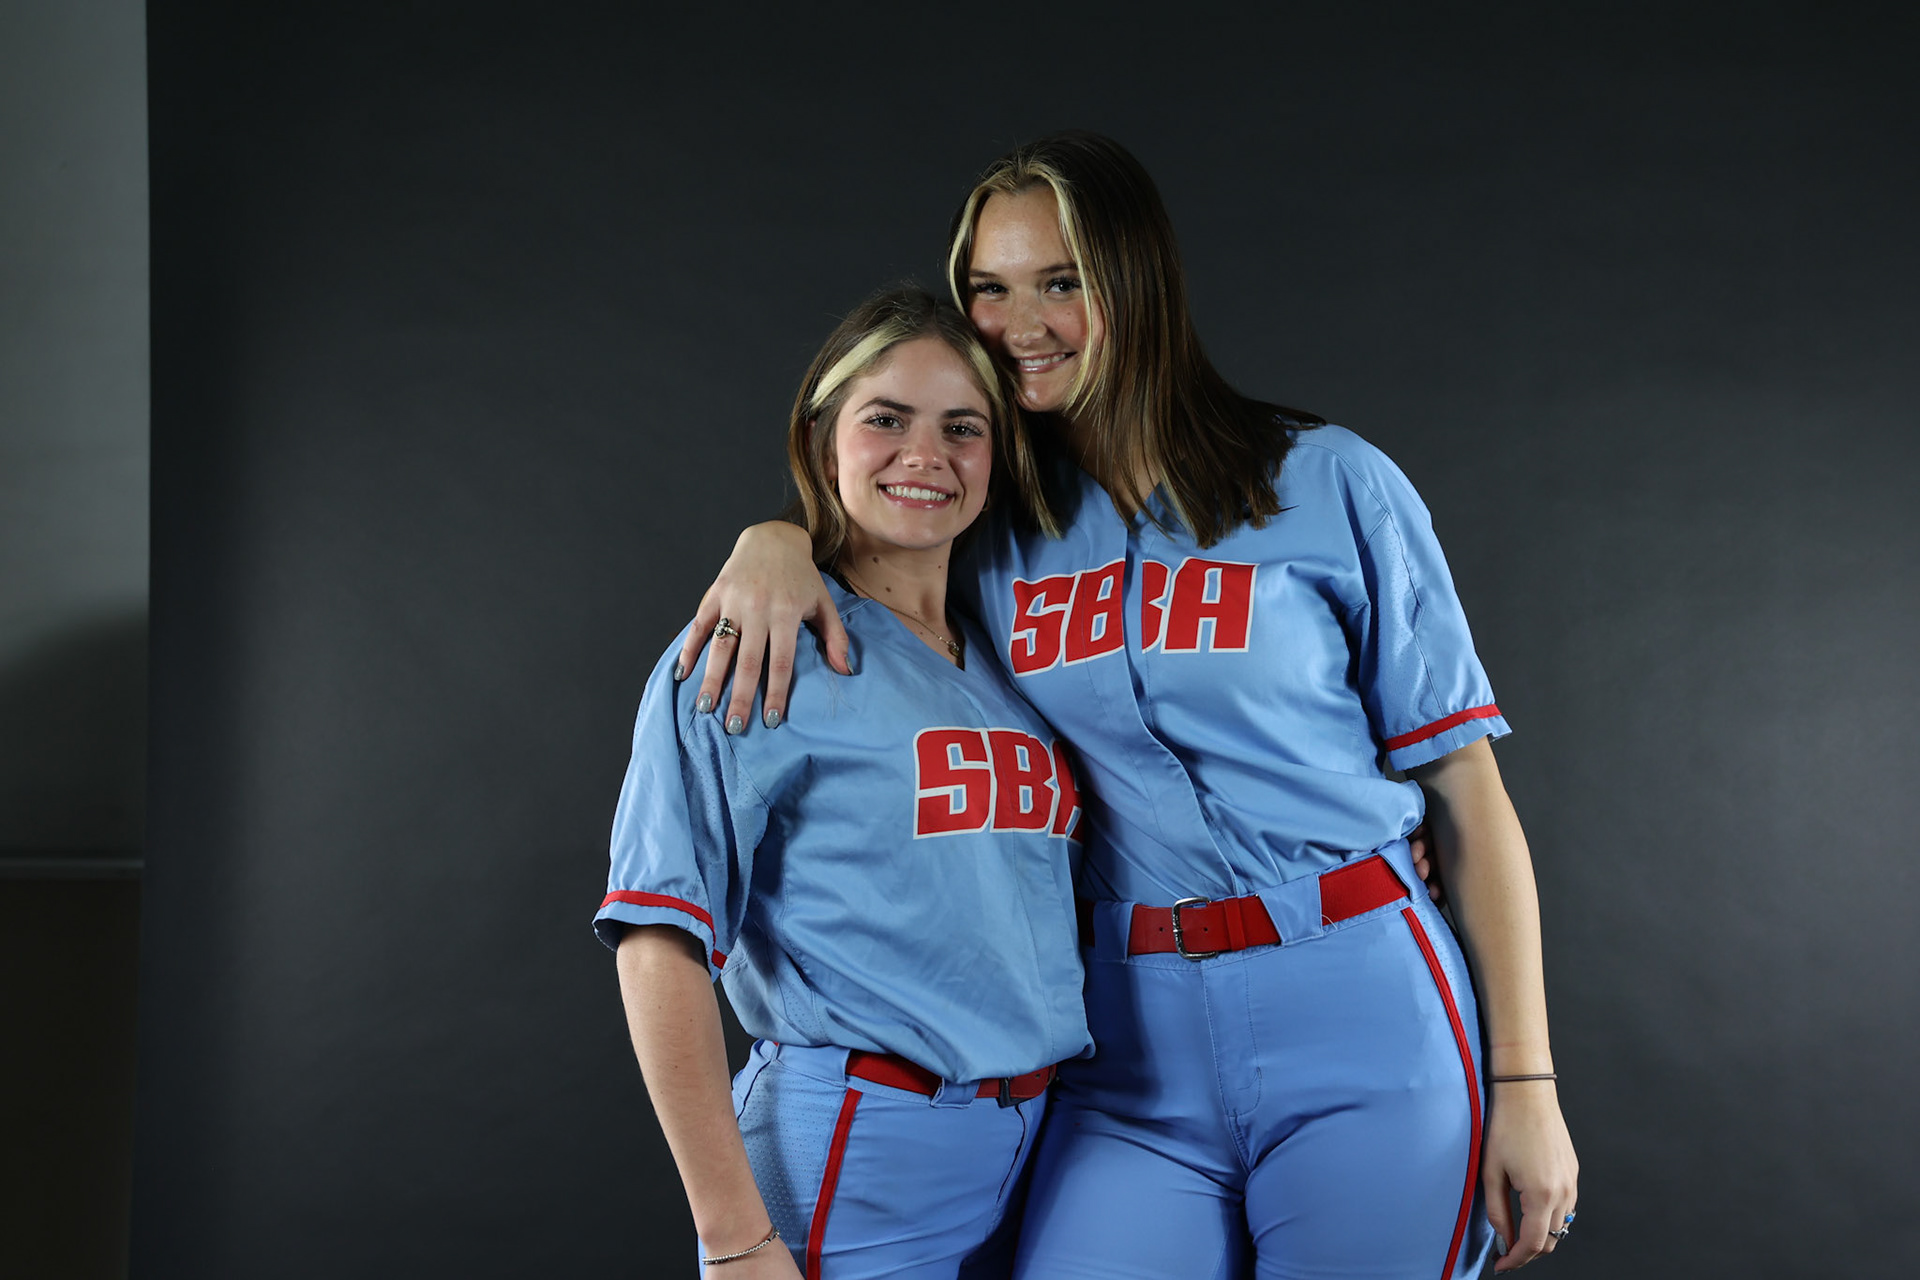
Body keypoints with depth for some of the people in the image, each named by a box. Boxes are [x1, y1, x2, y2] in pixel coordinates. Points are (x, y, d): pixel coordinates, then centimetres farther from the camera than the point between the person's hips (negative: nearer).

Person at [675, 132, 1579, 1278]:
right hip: (1141, 1057, 3)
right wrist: (774, 541, 0)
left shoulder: (1328, 485, -2)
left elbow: (1468, 789, -1)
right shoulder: (1002, 522, 9)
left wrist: (1526, 1083, -6)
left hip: (1359, 1024, -3)